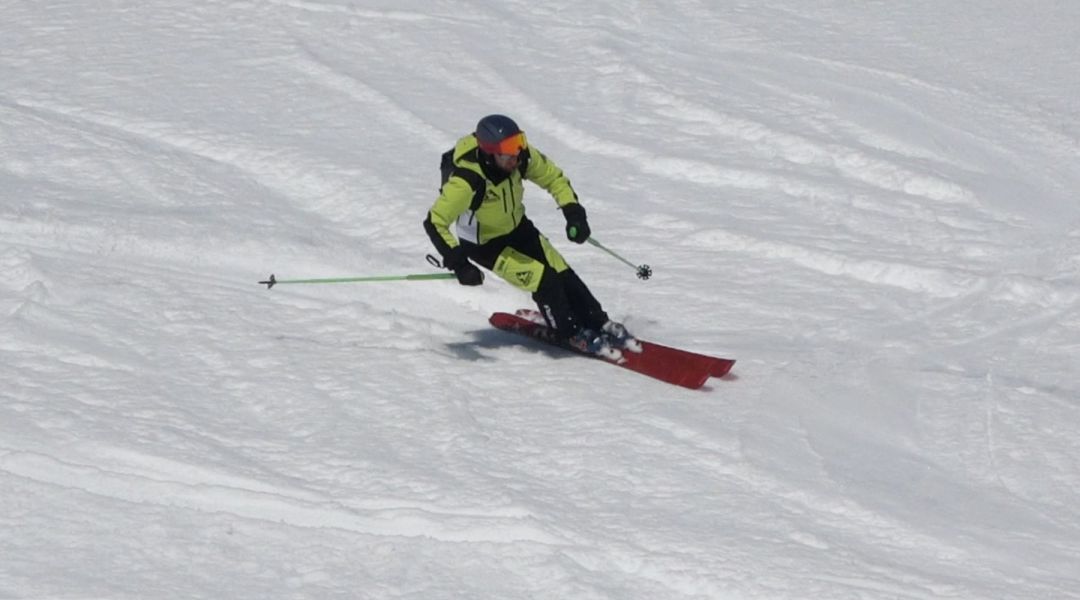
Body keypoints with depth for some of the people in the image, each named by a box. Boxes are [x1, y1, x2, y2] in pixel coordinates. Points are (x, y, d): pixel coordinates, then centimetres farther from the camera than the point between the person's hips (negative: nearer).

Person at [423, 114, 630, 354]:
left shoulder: (521, 156, -23)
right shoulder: (466, 181, -39)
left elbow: (553, 177, -5)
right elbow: (435, 222, -35)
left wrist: (574, 213, -17)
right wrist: (458, 263, -41)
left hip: (519, 228, 5)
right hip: (486, 244, -5)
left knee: (563, 274, 1)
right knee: (544, 280, -14)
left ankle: (598, 324, 20)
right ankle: (571, 334, 8)